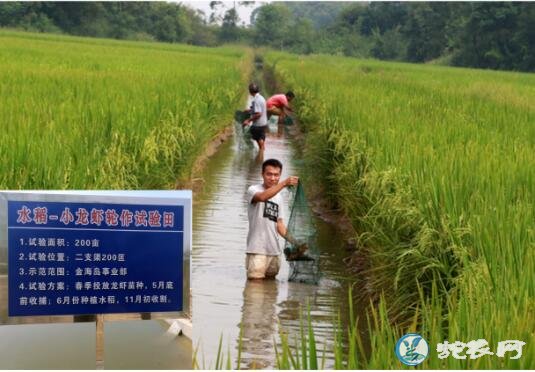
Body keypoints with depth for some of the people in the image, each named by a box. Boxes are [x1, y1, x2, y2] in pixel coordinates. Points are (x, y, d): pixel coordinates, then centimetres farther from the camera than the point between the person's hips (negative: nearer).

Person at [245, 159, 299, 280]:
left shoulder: (279, 198, 15)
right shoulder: (253, 190, -5)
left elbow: (279, 224, 13)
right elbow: (262, 197, -30)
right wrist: (284, 183, -39)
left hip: (274, 250, 6)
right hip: (257, 249, -6)